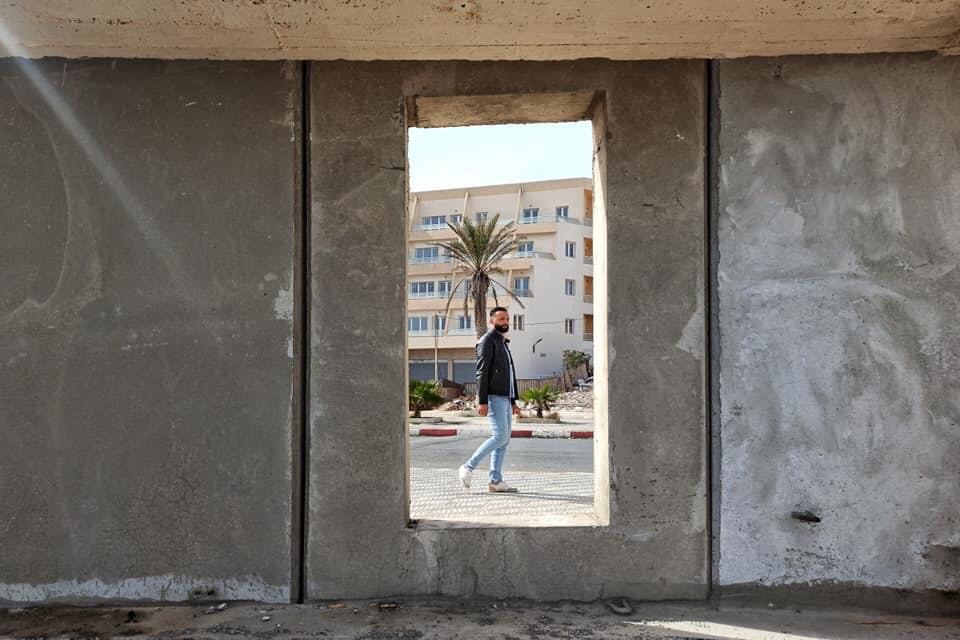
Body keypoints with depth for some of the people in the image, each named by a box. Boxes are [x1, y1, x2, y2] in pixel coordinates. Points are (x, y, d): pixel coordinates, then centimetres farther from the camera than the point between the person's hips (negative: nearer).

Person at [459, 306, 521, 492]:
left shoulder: (503, 343, 22)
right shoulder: (487, 341, -7)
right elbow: (482, 373, -14)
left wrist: (513, 401, 19)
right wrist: (482, 401, -21)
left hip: (505, 398, 9)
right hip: (494, 397, -9)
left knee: (504, 439, 5)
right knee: (499, 436, -14)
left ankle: (496, 481, 7)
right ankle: (469, 467, -4)